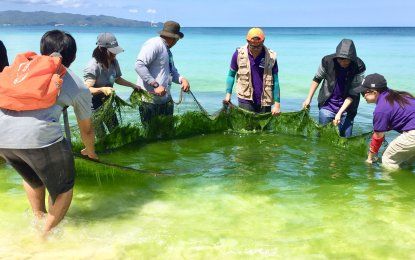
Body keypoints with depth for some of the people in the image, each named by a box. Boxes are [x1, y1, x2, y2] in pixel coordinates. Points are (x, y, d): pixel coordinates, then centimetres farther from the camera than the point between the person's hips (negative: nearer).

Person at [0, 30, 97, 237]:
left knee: (32, 177, 34)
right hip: (38, 135, -5)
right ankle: (47, 234, 29)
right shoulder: (78, 86, 18)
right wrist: (91, 152, 49)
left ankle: (39, 217, 49)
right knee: (63, 187, 21)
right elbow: (86, 129, 28)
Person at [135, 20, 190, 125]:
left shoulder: (167, 50, 18)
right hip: (150, 100, -9)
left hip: (165, 99, 9)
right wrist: (155, 85, -24)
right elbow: (139, 65, -22)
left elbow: (172, 72, 23)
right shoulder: (154, 44, -12)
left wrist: (182, 79, 0)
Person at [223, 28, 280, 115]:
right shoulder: (239, 54, -4)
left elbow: (275, 81, 0)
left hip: (264, 101, 1)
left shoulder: (271, 57, -4)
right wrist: (228, 94, -4)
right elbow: (231, 75, 7)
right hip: (245, 100, -1)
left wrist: (277, 103, -3)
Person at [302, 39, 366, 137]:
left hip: (347, 108, -1)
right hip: (327, 106, 1)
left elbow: (352, 94, -16)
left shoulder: (359, 67, -18)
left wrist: (339, 113, -22)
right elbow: (317, 79, 4)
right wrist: (309, 98, 4)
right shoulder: (327, 61, -15)